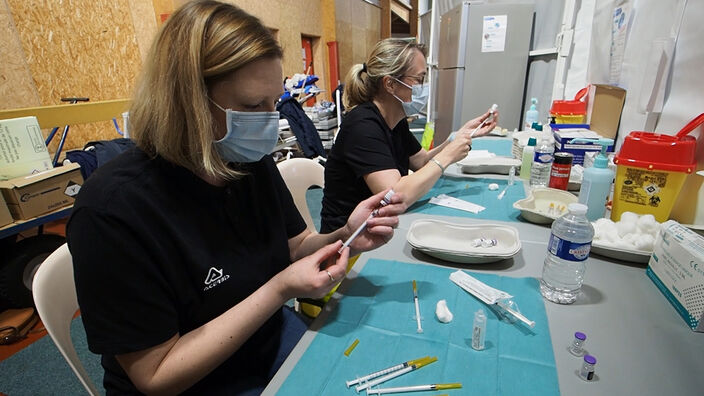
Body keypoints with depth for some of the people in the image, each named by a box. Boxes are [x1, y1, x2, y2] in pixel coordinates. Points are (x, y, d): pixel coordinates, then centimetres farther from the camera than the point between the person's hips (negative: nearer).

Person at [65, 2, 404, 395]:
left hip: (272, 337, 5)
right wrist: (280, 290, -30)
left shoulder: (253, 161, -9)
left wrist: (344, 237, -20)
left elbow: (293, 247, 1)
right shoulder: (114, 208, -28)